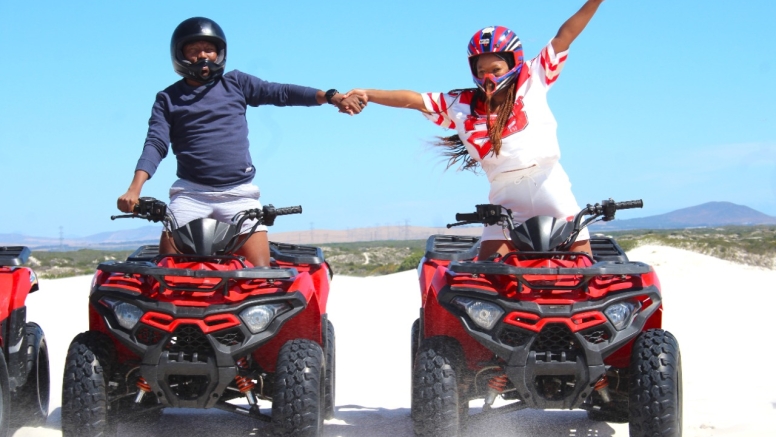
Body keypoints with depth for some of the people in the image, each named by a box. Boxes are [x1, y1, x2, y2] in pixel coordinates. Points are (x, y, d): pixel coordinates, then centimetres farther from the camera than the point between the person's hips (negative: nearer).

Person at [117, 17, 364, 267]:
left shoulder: (236, 83, 14)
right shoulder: (168, 99, 12)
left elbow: (280, 92, 5)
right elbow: (156, 143, 2)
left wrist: (330, 96, -8)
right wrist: (135, 188, -14)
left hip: (239, 193, 0)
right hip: (191, 193, 0)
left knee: (262, 275, -12)